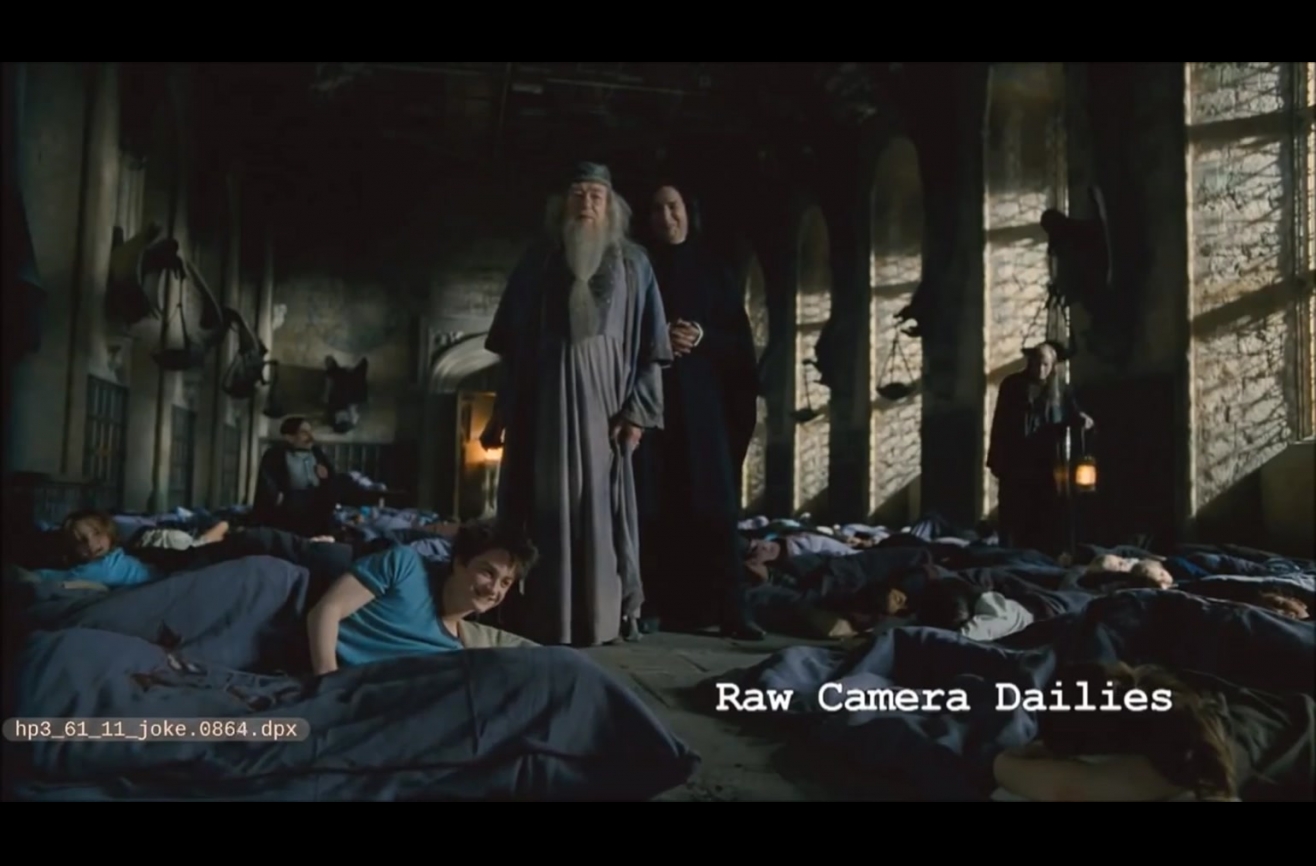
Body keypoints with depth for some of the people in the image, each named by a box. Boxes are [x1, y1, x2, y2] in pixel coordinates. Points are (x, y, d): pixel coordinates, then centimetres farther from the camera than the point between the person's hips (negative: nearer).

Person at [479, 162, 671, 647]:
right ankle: (546, 619, 6)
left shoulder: (633, 262, 9)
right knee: (548, 503, 1)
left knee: (602, 504, 0)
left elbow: (651, 344, 3)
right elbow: (511, 343, 12)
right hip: (544, 395, 1)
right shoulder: (537, 261, 12)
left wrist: (637, 408, -6)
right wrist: (502, 411, 8)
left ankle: (606, 618, 7)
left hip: (603, 391, -1)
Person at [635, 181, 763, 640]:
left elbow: (740, 341, 9)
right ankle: (650, 606, -2)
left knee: (711, 504, -6)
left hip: (702, 400, 0)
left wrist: (702, 338, -10)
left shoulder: (713, 272, 14)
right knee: (650, 505, -6)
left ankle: (730, 610, -6)